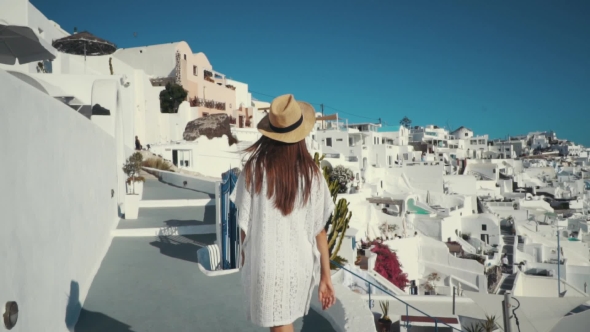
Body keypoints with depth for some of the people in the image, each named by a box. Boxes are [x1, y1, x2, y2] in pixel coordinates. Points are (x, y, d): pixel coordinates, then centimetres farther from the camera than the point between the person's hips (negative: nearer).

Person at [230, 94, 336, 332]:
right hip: (300, 265, 3)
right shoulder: (311, 173, -8)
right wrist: (326, 277, 2)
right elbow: (319, 230, -6)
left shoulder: (254, 170, -14)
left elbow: (245, 225, -7)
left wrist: (244, 261, 9)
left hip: (266, 265, -3)